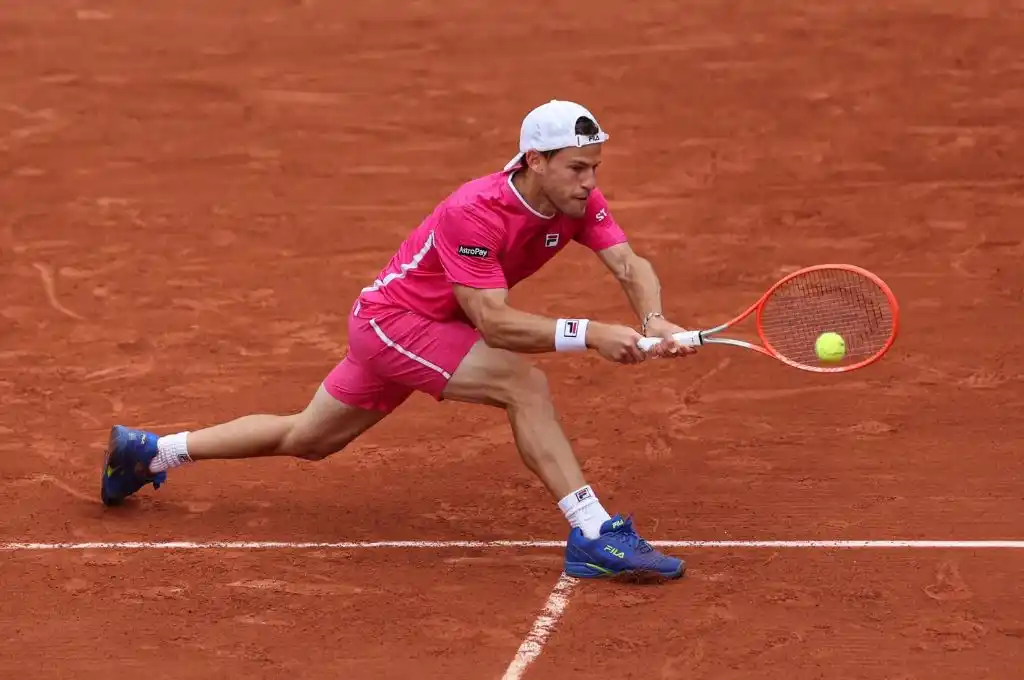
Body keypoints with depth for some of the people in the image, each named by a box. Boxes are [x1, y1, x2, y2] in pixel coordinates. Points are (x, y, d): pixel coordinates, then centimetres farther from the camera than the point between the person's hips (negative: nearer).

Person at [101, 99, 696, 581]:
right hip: (394, 319, -8)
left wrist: (654, 321, -41)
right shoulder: (474, 211, -33)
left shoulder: (578, 199, -12)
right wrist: (590, 334, -45)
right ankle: (595, 536, -28)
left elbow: (630, 264, -20)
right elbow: (494, 322, -37)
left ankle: (150, 451, 38)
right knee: (524, 383, -28)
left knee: (306, 440, 22)